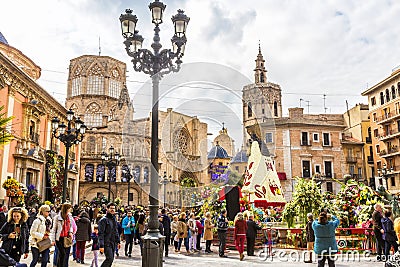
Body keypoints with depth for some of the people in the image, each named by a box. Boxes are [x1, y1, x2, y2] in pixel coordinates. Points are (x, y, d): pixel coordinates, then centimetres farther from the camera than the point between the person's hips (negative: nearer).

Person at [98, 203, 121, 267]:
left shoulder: (114, 219, 14)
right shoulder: (103, 220, -10)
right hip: (106, 243, -8)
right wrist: (101, 245, -19)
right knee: (109, 258, -16)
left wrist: (118, 242, 18)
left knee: (111, 259, 9)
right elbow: (101, 233, -15)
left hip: (113, 243, 8)